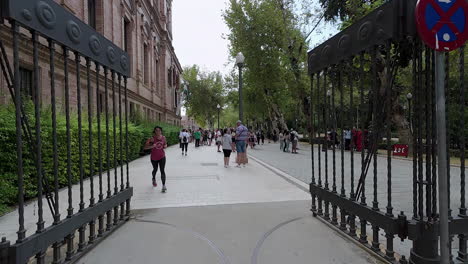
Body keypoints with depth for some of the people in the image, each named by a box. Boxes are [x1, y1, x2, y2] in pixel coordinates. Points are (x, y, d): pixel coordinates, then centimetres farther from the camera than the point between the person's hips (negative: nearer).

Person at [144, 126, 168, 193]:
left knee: (162, 171, -9)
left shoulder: (163, 137, -4)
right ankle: (154, 179, 51)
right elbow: (145, 147, -17)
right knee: (155, 170, 20)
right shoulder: (152, 138, -15)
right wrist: (152, 146, -34)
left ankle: (164, 186, -8)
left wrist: (165, 146, -7)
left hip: (162, 157, 1)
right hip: (154, 157, 0)